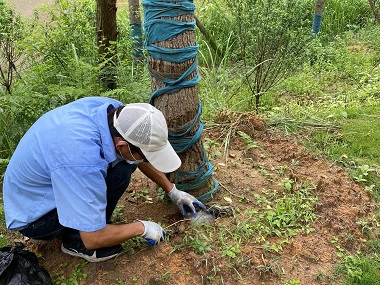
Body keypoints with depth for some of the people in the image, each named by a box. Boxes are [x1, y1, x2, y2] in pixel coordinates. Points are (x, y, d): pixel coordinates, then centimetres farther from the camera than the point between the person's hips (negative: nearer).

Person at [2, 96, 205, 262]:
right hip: (33, 216, -7)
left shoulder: (116, 112, -18)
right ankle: (76, 241, -4)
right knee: (118, 173, -25)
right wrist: (142, 228, -13)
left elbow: (141, 158, 4)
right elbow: (94, 238, -29)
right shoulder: (83, 161, -41)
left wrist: (172, 191, 9)